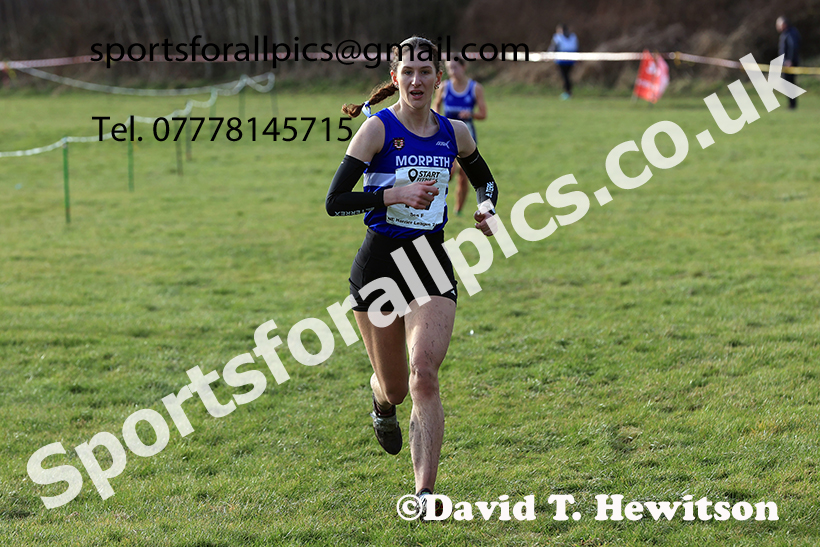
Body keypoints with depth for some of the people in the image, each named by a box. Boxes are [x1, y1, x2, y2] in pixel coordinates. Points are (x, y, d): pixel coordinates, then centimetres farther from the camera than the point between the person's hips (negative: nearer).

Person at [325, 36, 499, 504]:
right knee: (394, 386, 10)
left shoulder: (455, 133, 4)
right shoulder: (378, 129, -8)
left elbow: (485, 181, 24)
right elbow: (335, 201, -13)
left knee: (424, 376, -16)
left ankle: (425, 496, -15)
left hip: (432, 261, 2)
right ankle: (384, 407, 50)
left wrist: (488, 212, 2)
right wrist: (395, 194, -24)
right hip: (379, 262, -1)